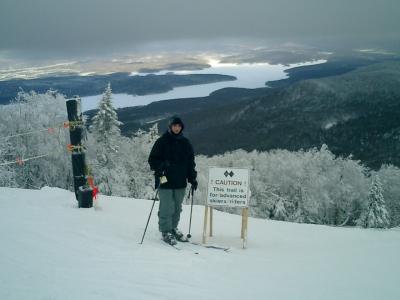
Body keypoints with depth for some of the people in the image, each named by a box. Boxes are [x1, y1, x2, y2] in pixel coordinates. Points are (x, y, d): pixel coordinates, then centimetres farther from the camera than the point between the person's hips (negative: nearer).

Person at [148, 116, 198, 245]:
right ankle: (166, 232, 7)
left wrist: (192, 178, 10)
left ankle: (173, 229, 26)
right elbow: (152, 159, -2)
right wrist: (161, 165, -22)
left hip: (180, 182, 5)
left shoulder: (186, 143, 11)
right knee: (167, 208, -4)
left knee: (177, 208, 12)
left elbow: (191, 163, 16)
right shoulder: (162, 141, -2)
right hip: (165, 181, -4)